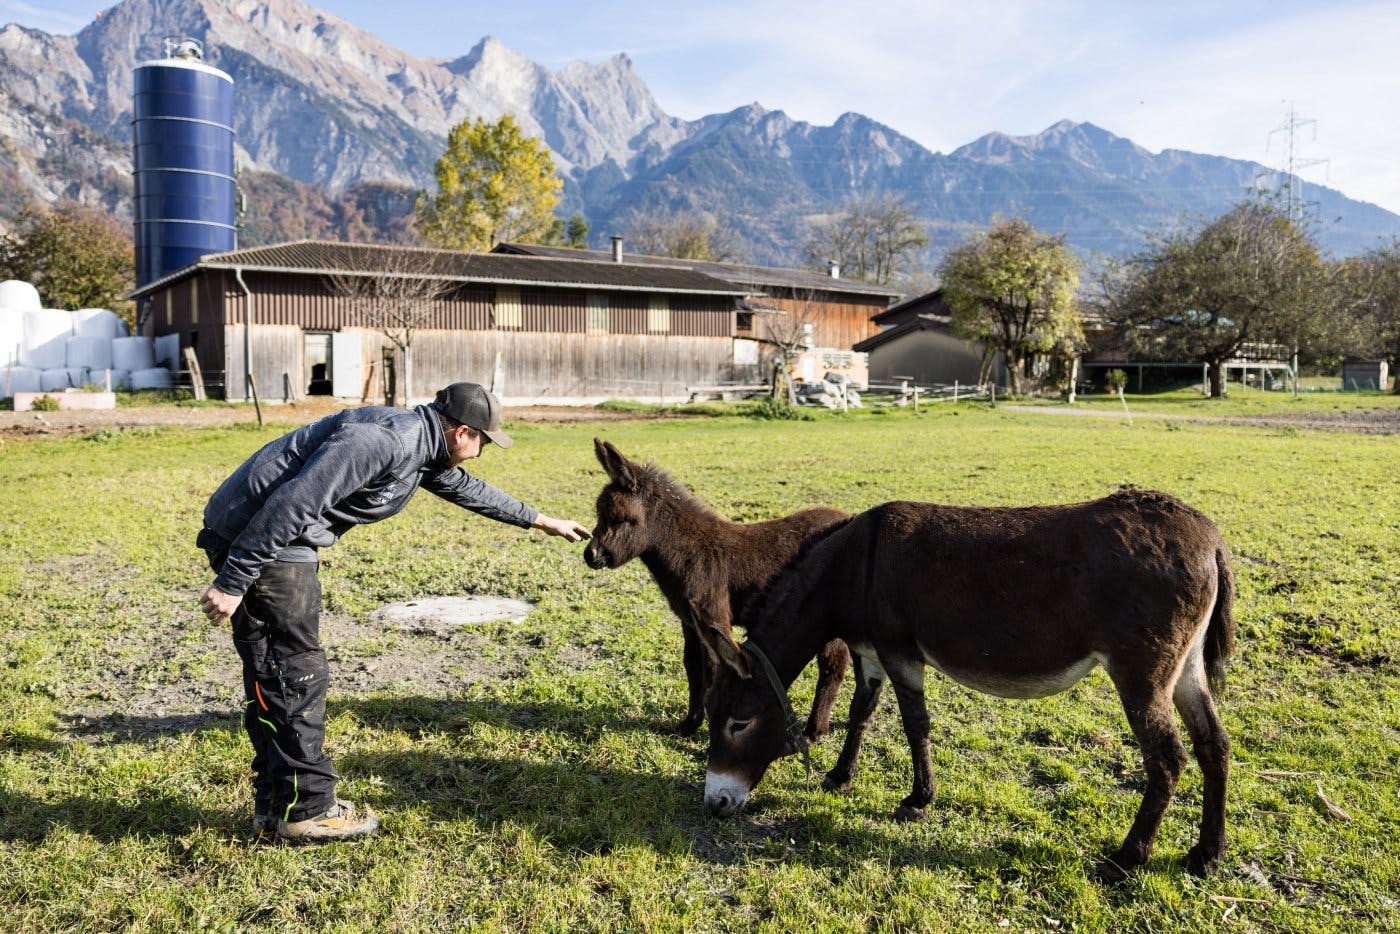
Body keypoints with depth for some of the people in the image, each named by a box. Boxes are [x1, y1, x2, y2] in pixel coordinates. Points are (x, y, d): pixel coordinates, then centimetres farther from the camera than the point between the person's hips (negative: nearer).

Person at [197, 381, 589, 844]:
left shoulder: (422, 448, 12)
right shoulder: (386, 439, -21)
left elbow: (468, 489, 31)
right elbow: (293, 501, -26)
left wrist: (538, 519, 41)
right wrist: (232, 582, -24)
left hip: (275, 540, 10)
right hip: (255, 540, -10)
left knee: (274, 678, 15)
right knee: (297, 675, -2)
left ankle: (275, 805, 25)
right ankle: (306, 809, 11)